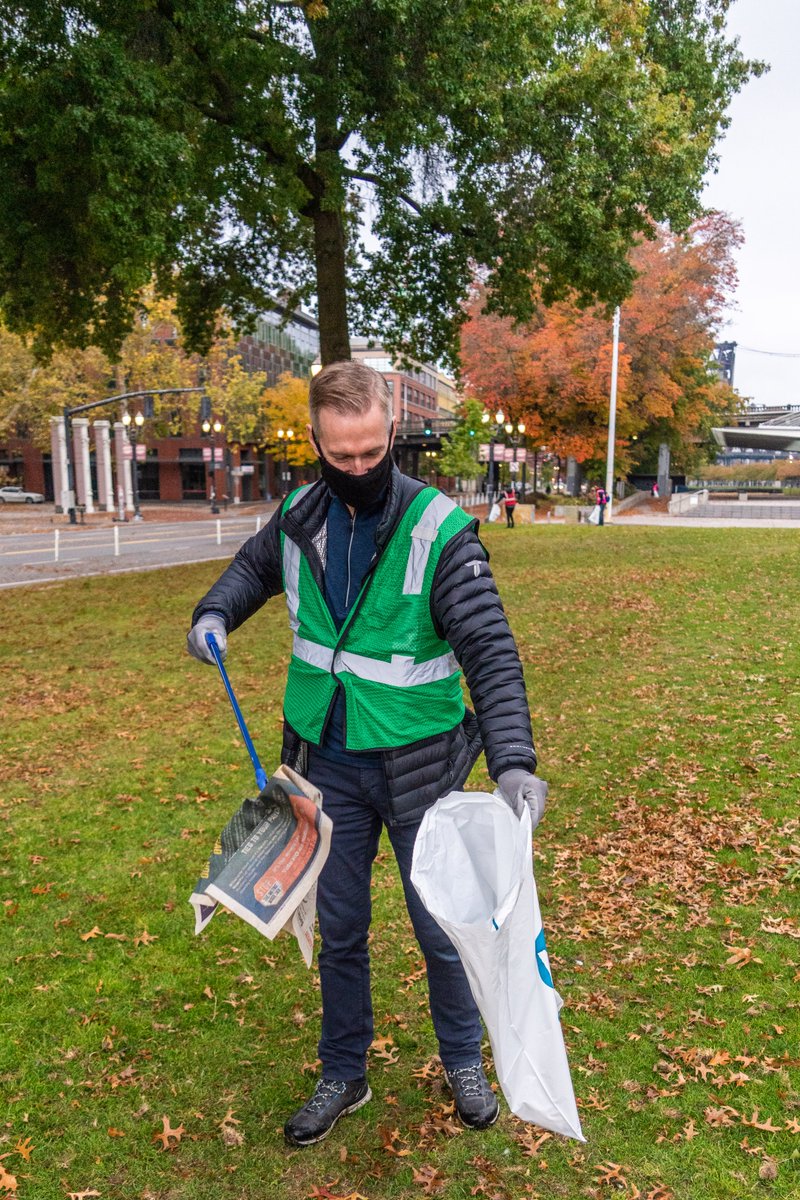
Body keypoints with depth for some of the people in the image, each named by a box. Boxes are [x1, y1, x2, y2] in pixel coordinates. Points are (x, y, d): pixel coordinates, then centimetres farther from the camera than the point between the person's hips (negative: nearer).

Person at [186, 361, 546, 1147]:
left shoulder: (440, 529, -18)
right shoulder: (299, 517, -3)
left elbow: (489, 651, -22)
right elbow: (256, 566, 19)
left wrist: (513, 760, -34)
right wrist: (216, 612, -2)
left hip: (416, 766, -3)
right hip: (328, 764, 4)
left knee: (440, 927, 14)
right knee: (338, 929, 18)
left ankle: (463, 1062, 42)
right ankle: (343, 1077, 40)